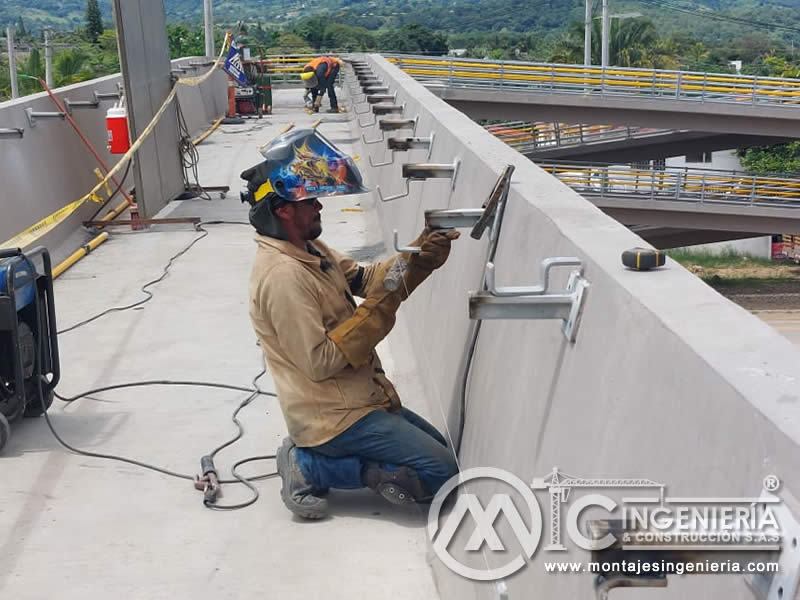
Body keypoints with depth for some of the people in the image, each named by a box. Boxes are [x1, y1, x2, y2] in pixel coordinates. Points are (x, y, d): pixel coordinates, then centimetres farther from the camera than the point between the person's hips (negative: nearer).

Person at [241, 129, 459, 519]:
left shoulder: (308, 249, 7)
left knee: (438, 447, 22)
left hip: (357, 399, 10)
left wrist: (417, 257, -11)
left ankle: (312, 457, 10)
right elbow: (320, 362, -26)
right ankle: (313, 469, -5)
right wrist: (379, 308, -24)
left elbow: (363, 278, 5)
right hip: (335, 416, -10)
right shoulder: (283, 276, -25)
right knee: (443, 472, -8)